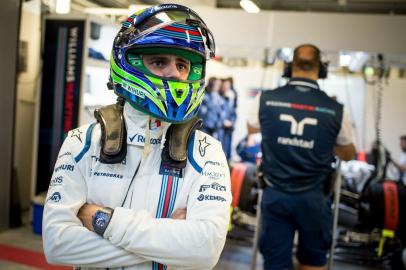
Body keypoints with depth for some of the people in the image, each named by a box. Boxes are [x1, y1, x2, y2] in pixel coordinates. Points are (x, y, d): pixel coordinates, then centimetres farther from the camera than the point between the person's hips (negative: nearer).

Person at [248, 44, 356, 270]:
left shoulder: (267, 99, -8)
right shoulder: (334, 109, -10)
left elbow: (252, 128, 17)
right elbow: (348, 154, 8)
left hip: (275, 195, 1)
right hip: (313, 198, 0)